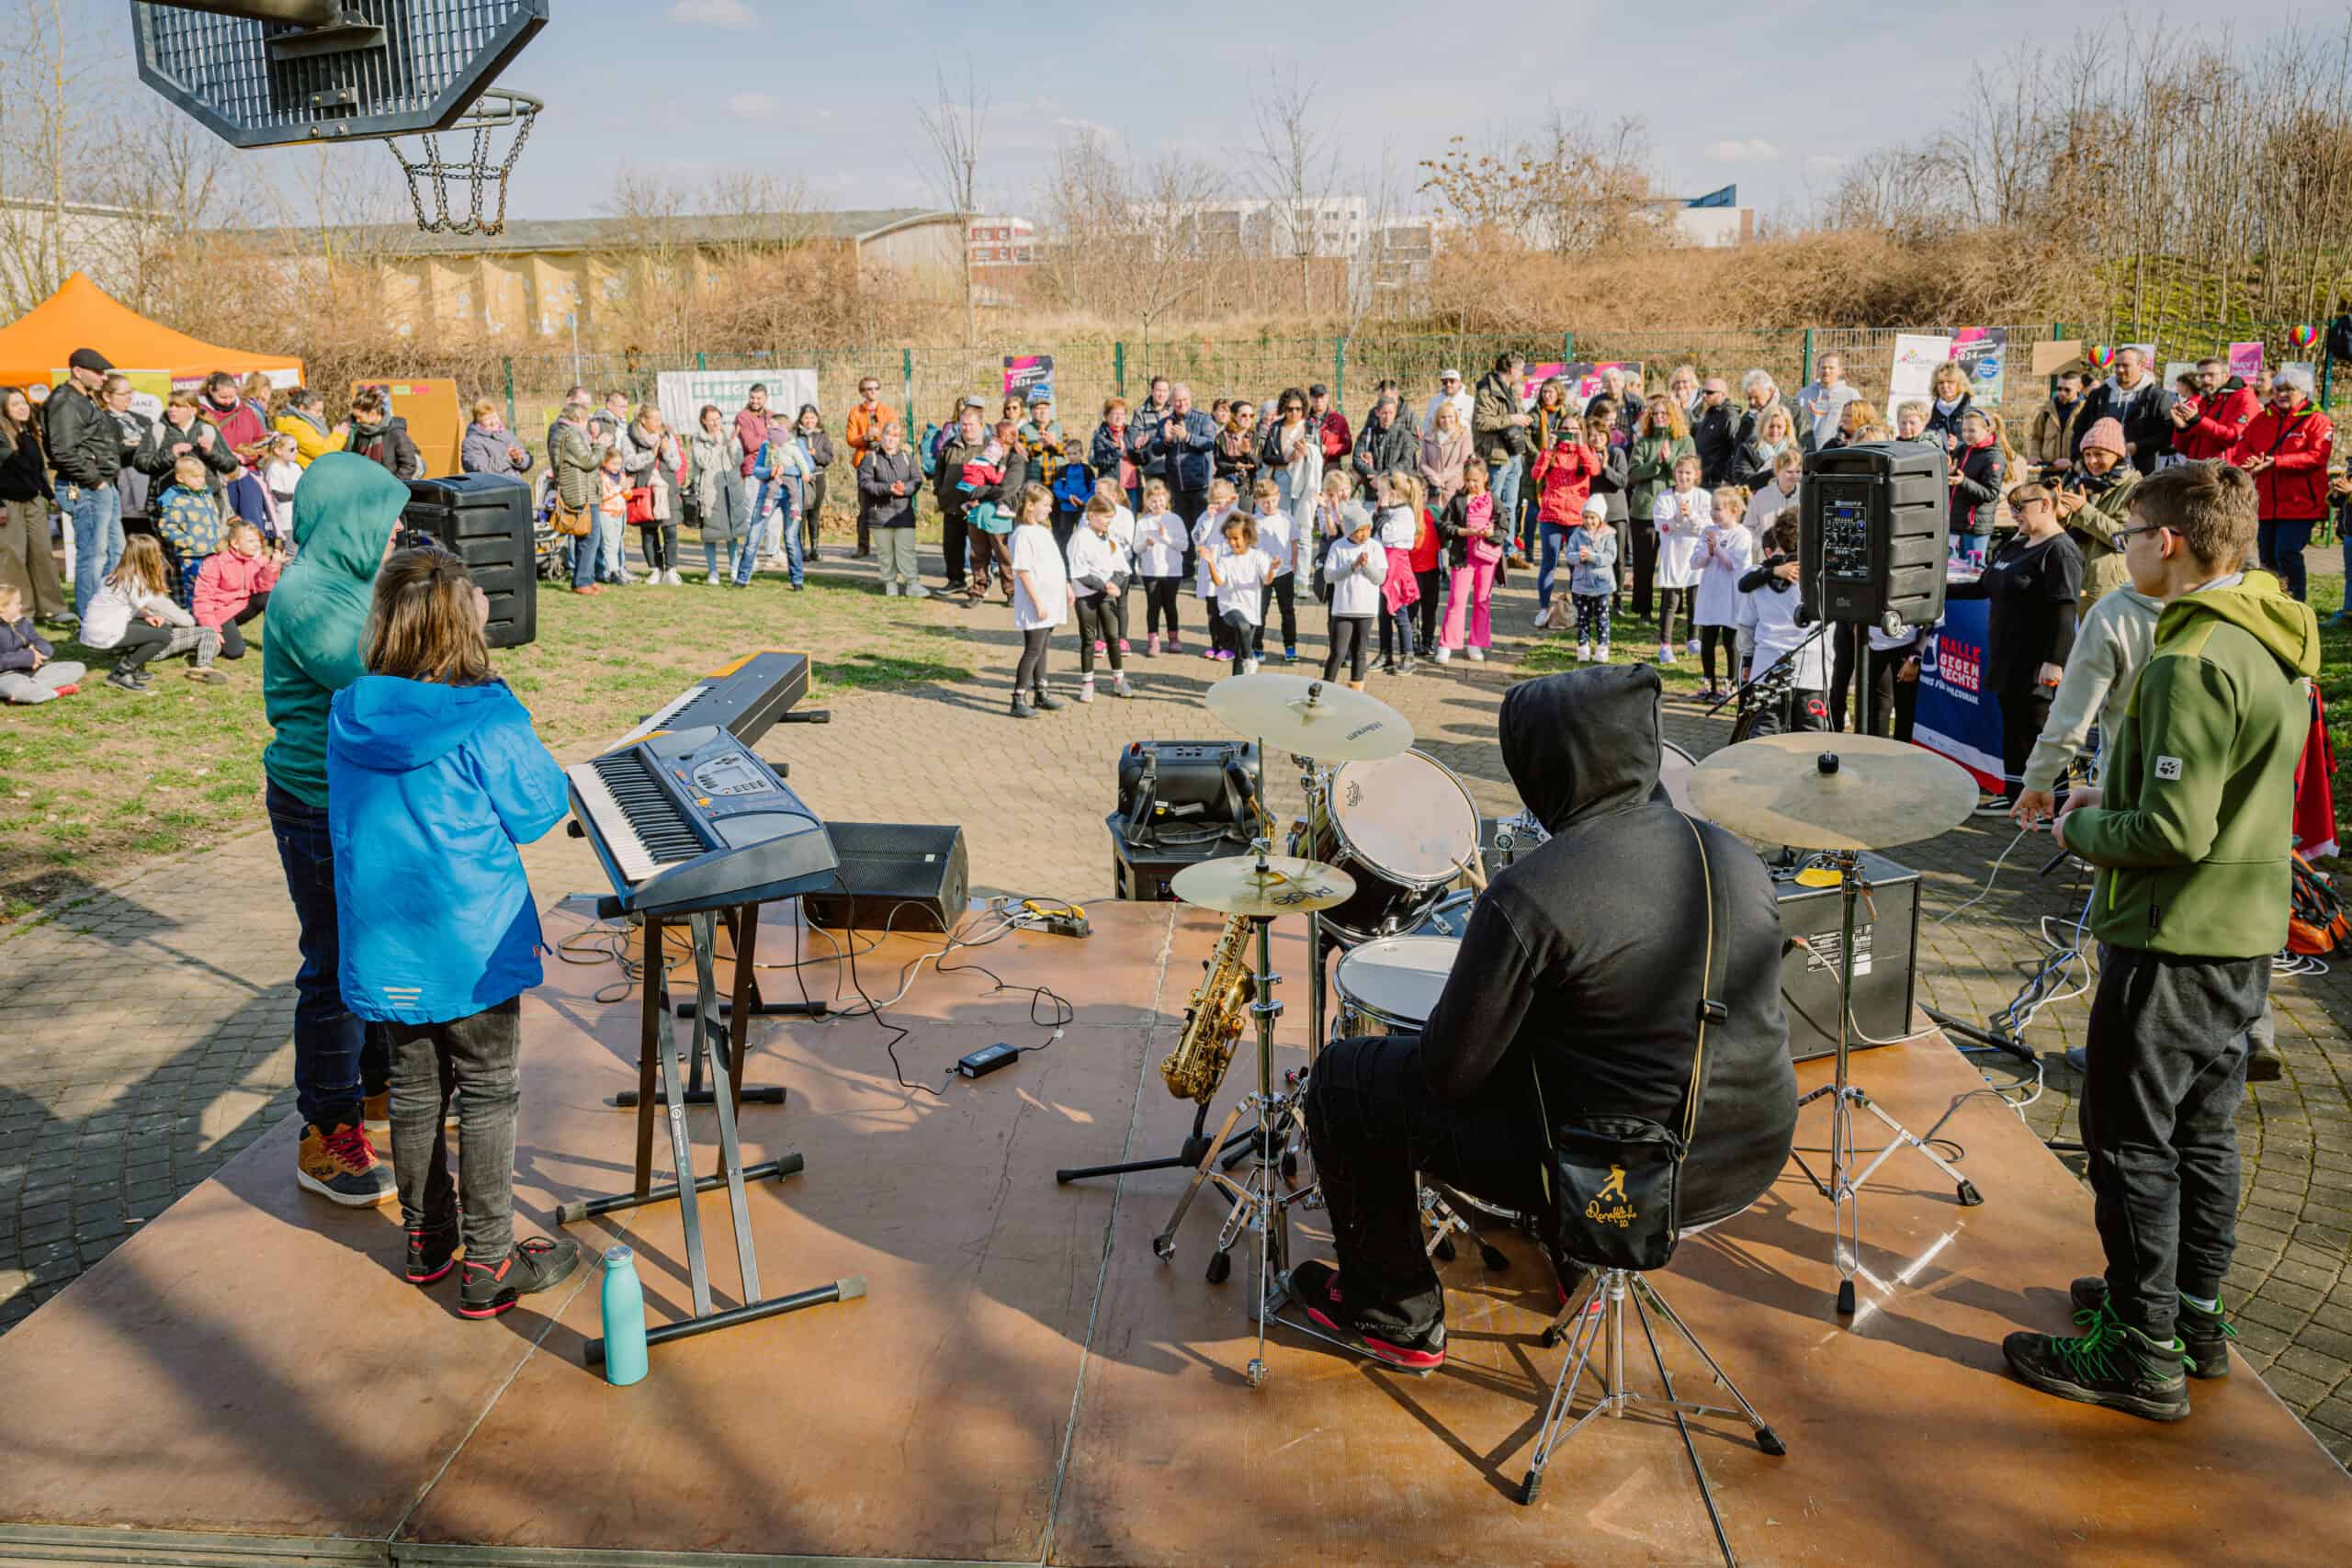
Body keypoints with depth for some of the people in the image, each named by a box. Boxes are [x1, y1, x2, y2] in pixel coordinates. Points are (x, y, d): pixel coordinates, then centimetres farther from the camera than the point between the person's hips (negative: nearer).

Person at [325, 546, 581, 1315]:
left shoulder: (348, 717, -3)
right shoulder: (485, 722, -19)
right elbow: (537, 812, -10)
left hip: (383, 949, 5)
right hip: (472, 946, -5)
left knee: (415, 1087, 19)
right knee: (487, 1094, 7)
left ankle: (425, 1237, 34)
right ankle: (488, 1264, 13)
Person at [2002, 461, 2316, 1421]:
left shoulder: (2193, 663, -23)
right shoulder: (2276, 643, 8)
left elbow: (2175, 831, -26)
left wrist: (2082, 830, -9)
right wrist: (2118, 796, 12)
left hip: (2172, 941, -10)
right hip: (2245, 934, 10)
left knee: (2131, 1143, 0)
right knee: (2202, 1128, 19)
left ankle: (2142, 1353, 8)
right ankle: (2194, 1313, 32)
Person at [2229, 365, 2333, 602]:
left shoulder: (2316, 421, -3)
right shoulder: (2261, 419, 13)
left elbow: (2317, 457, -16)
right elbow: (2240, 450, 9)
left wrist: (2275, 462, -23)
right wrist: (2251, 460, -15)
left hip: (2300, 503, -6)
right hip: (2266, 503, 6)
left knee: (2287, 553, -17)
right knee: (2268, 558, 12)